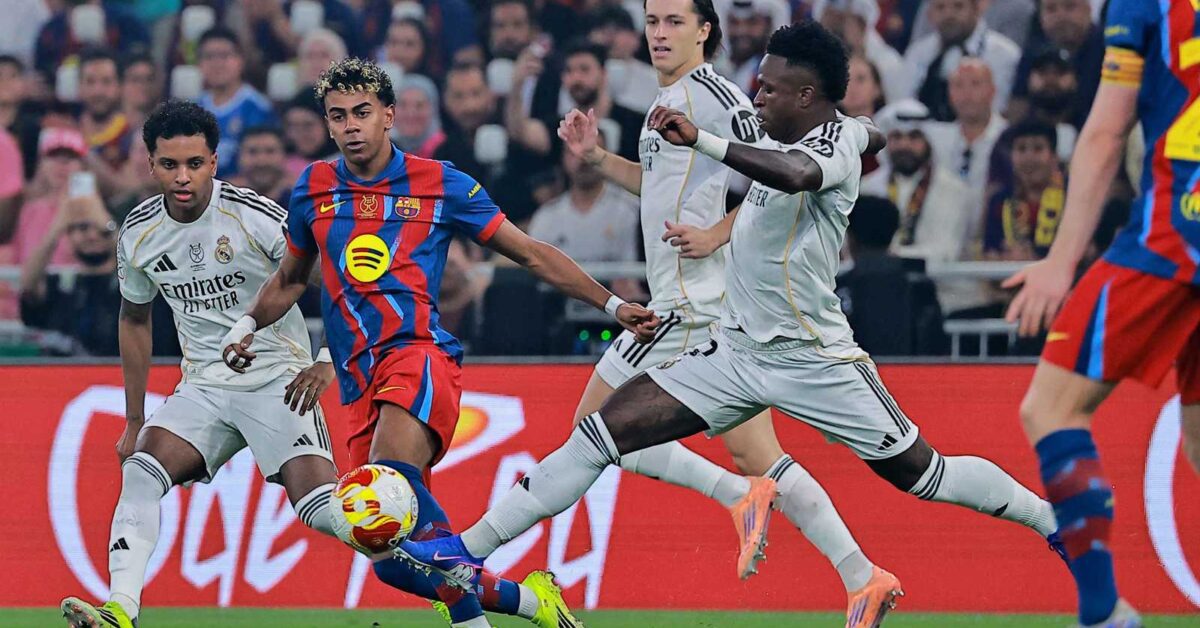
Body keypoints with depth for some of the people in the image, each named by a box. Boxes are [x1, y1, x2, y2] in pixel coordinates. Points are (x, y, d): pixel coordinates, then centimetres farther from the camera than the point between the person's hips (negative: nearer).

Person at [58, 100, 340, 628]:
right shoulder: (138, 233, 1)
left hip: (278, 380, -4)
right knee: (141, 470, -21)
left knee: (320, 507, -21)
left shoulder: (256, 217, -15)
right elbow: (134, 318, 18)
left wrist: (328, 363, -21)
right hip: (204, 387, 4)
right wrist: (134, 421, 19)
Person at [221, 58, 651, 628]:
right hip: (361, 382, 5)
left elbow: (533, 254, 11)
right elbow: (290, 278, 31)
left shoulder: (439, 183, 5)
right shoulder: (314, 190, 15)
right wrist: (247, 324, 13)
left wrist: (612, 305, 7)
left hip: (419, 352, -5)